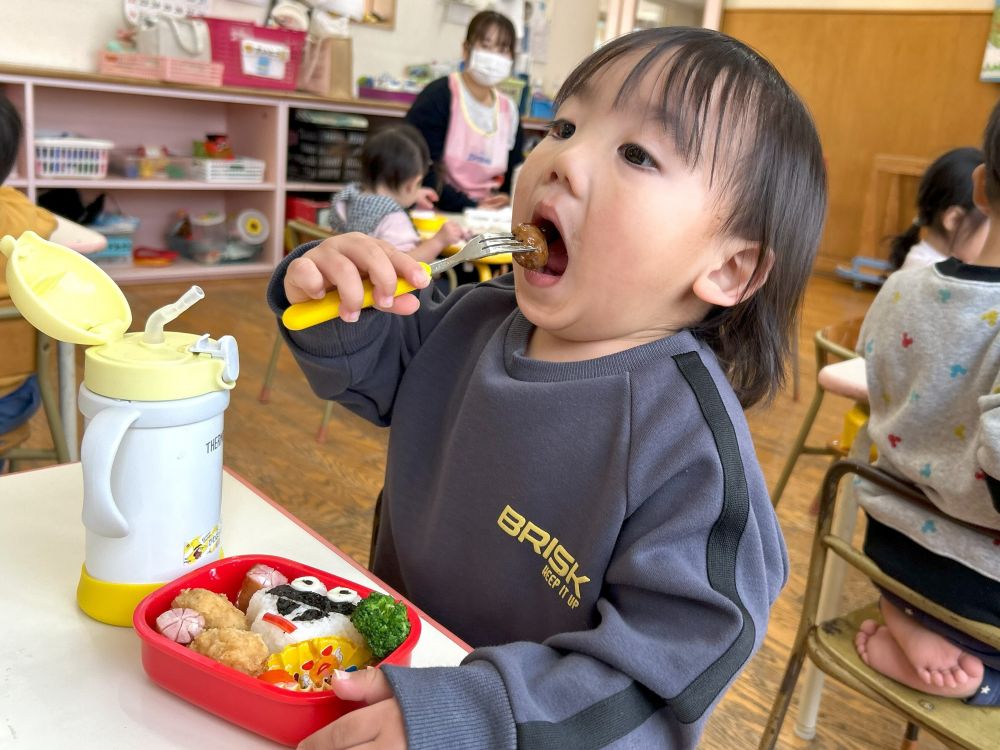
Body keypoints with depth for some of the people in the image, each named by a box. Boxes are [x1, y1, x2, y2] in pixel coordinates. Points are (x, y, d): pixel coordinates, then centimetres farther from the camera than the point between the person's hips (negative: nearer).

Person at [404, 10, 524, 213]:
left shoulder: (509, 111, 9)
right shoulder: (437, 96, -8)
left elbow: (515, 176, 14)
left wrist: (507, 200, -8)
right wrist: (472, 207, -15)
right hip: (434, 213, -4)